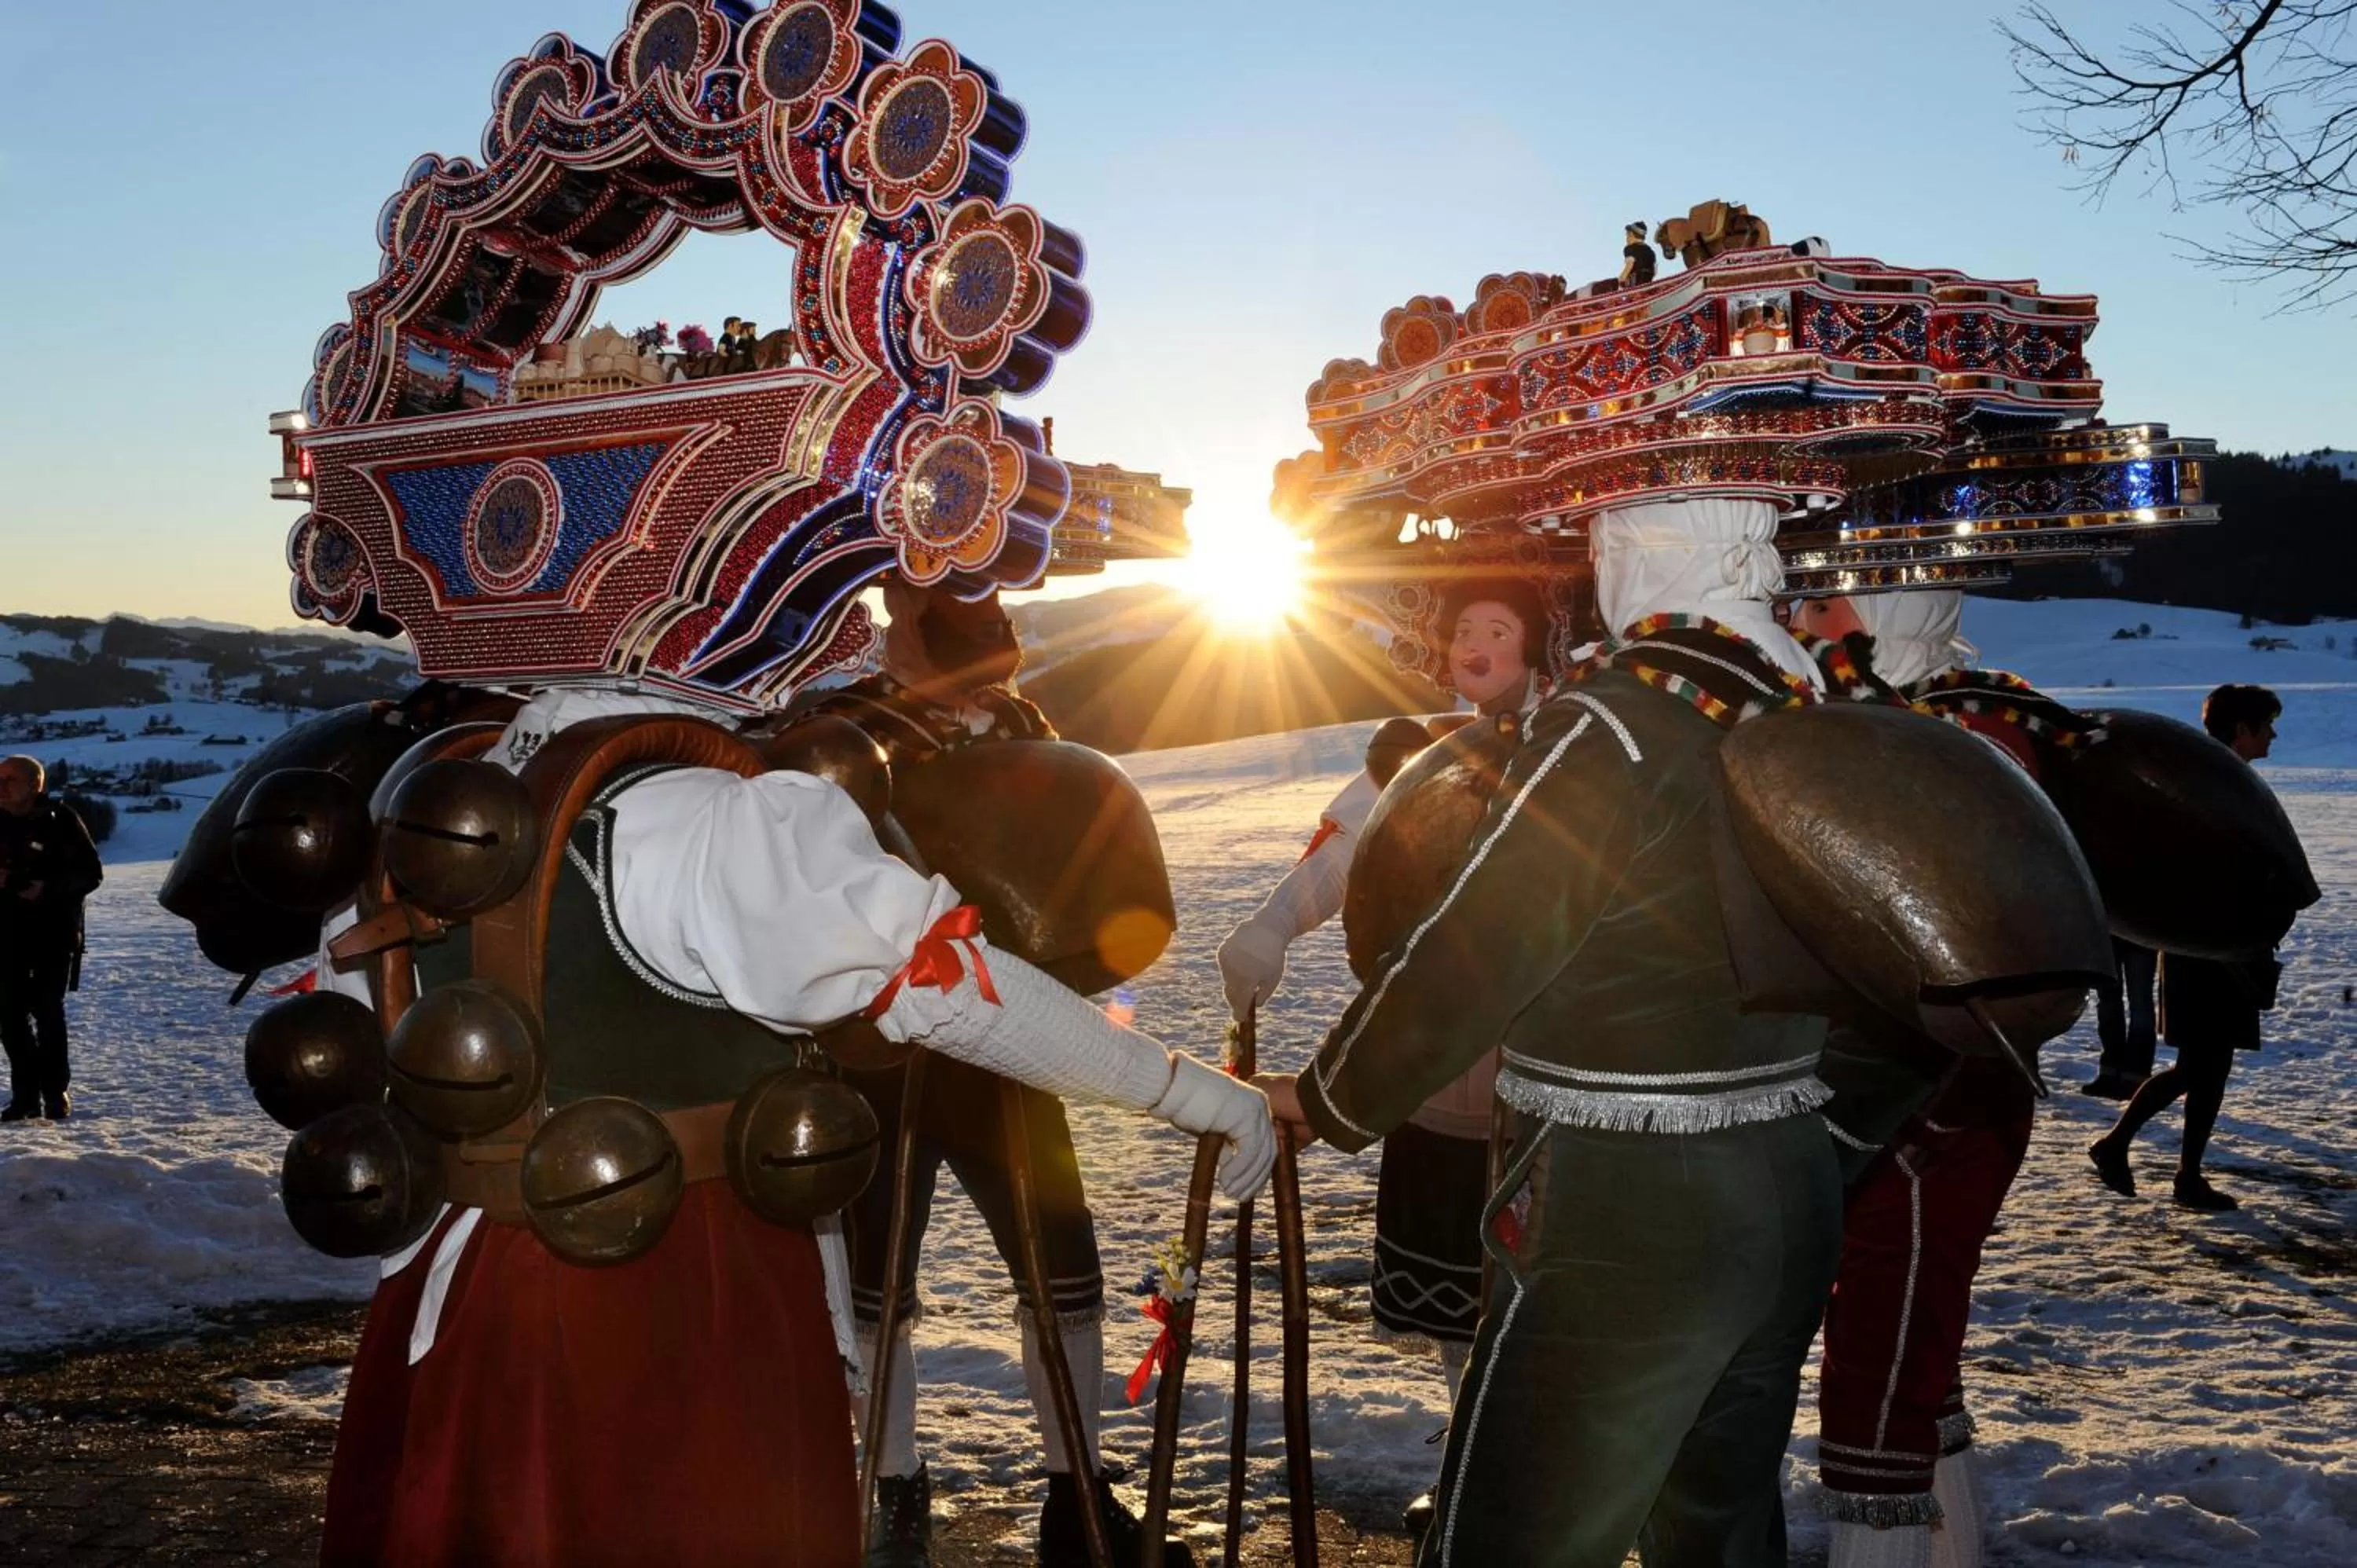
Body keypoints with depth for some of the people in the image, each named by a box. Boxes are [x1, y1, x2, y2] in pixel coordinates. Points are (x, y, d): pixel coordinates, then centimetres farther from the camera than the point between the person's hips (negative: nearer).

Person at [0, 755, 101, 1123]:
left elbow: (91, 874, -6)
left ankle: (56, 1091, 6)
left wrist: (48, 889, -19)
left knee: (47, 1010, -7)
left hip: (55, 931, -4)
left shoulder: (60, 820, -6)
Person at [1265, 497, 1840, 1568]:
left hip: (1628, 1223, -8)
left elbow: (1468, 959, -17)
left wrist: (1332, 1102, -4)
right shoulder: (1797, 715, 6)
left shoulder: (1613, 729, -17)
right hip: (1792, 1192, 8)